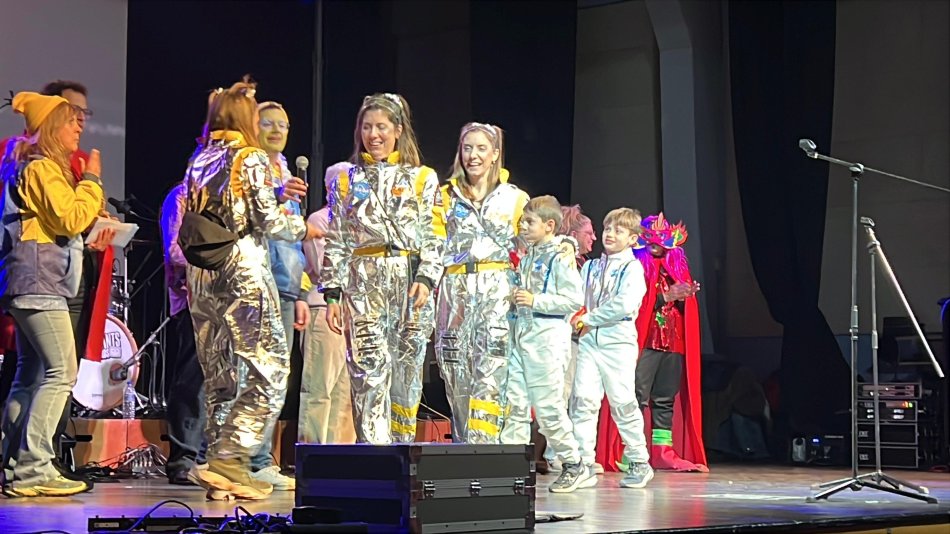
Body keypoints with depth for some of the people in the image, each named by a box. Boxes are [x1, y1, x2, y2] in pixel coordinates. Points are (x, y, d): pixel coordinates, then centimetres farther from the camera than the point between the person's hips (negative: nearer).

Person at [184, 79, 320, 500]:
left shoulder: (199, 162, 14)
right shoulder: (251, 159, -5)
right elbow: (268, 222, -9)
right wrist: (302, 227, 9)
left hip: (200, 274, 7)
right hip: (243, 272, -7)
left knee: (219, 375, 10)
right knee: (269, 370, -3)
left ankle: (221, 471, 9)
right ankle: (229, 459, -12)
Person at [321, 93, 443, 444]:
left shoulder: (421, 178, 11)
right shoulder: (346, 181, 14)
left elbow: (435, 237, 5)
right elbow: (335, 242, 10)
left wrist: (427, 278, -10)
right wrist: (332, 294, 2)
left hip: (411, 284, 0)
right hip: (363, 284, 0)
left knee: (407, 371, 1)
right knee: (370, 370, -11)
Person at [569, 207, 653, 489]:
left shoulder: (633, 268, -2)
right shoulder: (590, 267, 16)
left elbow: (625, 305, -15)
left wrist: (589, 319, -10)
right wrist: (579, 322, -6)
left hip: (618, 342, -5)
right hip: (589, 342, 5)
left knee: (623, 403, 1)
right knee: (583, 401, -5)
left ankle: (640, 463, 15)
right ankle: (584, 466, -3)